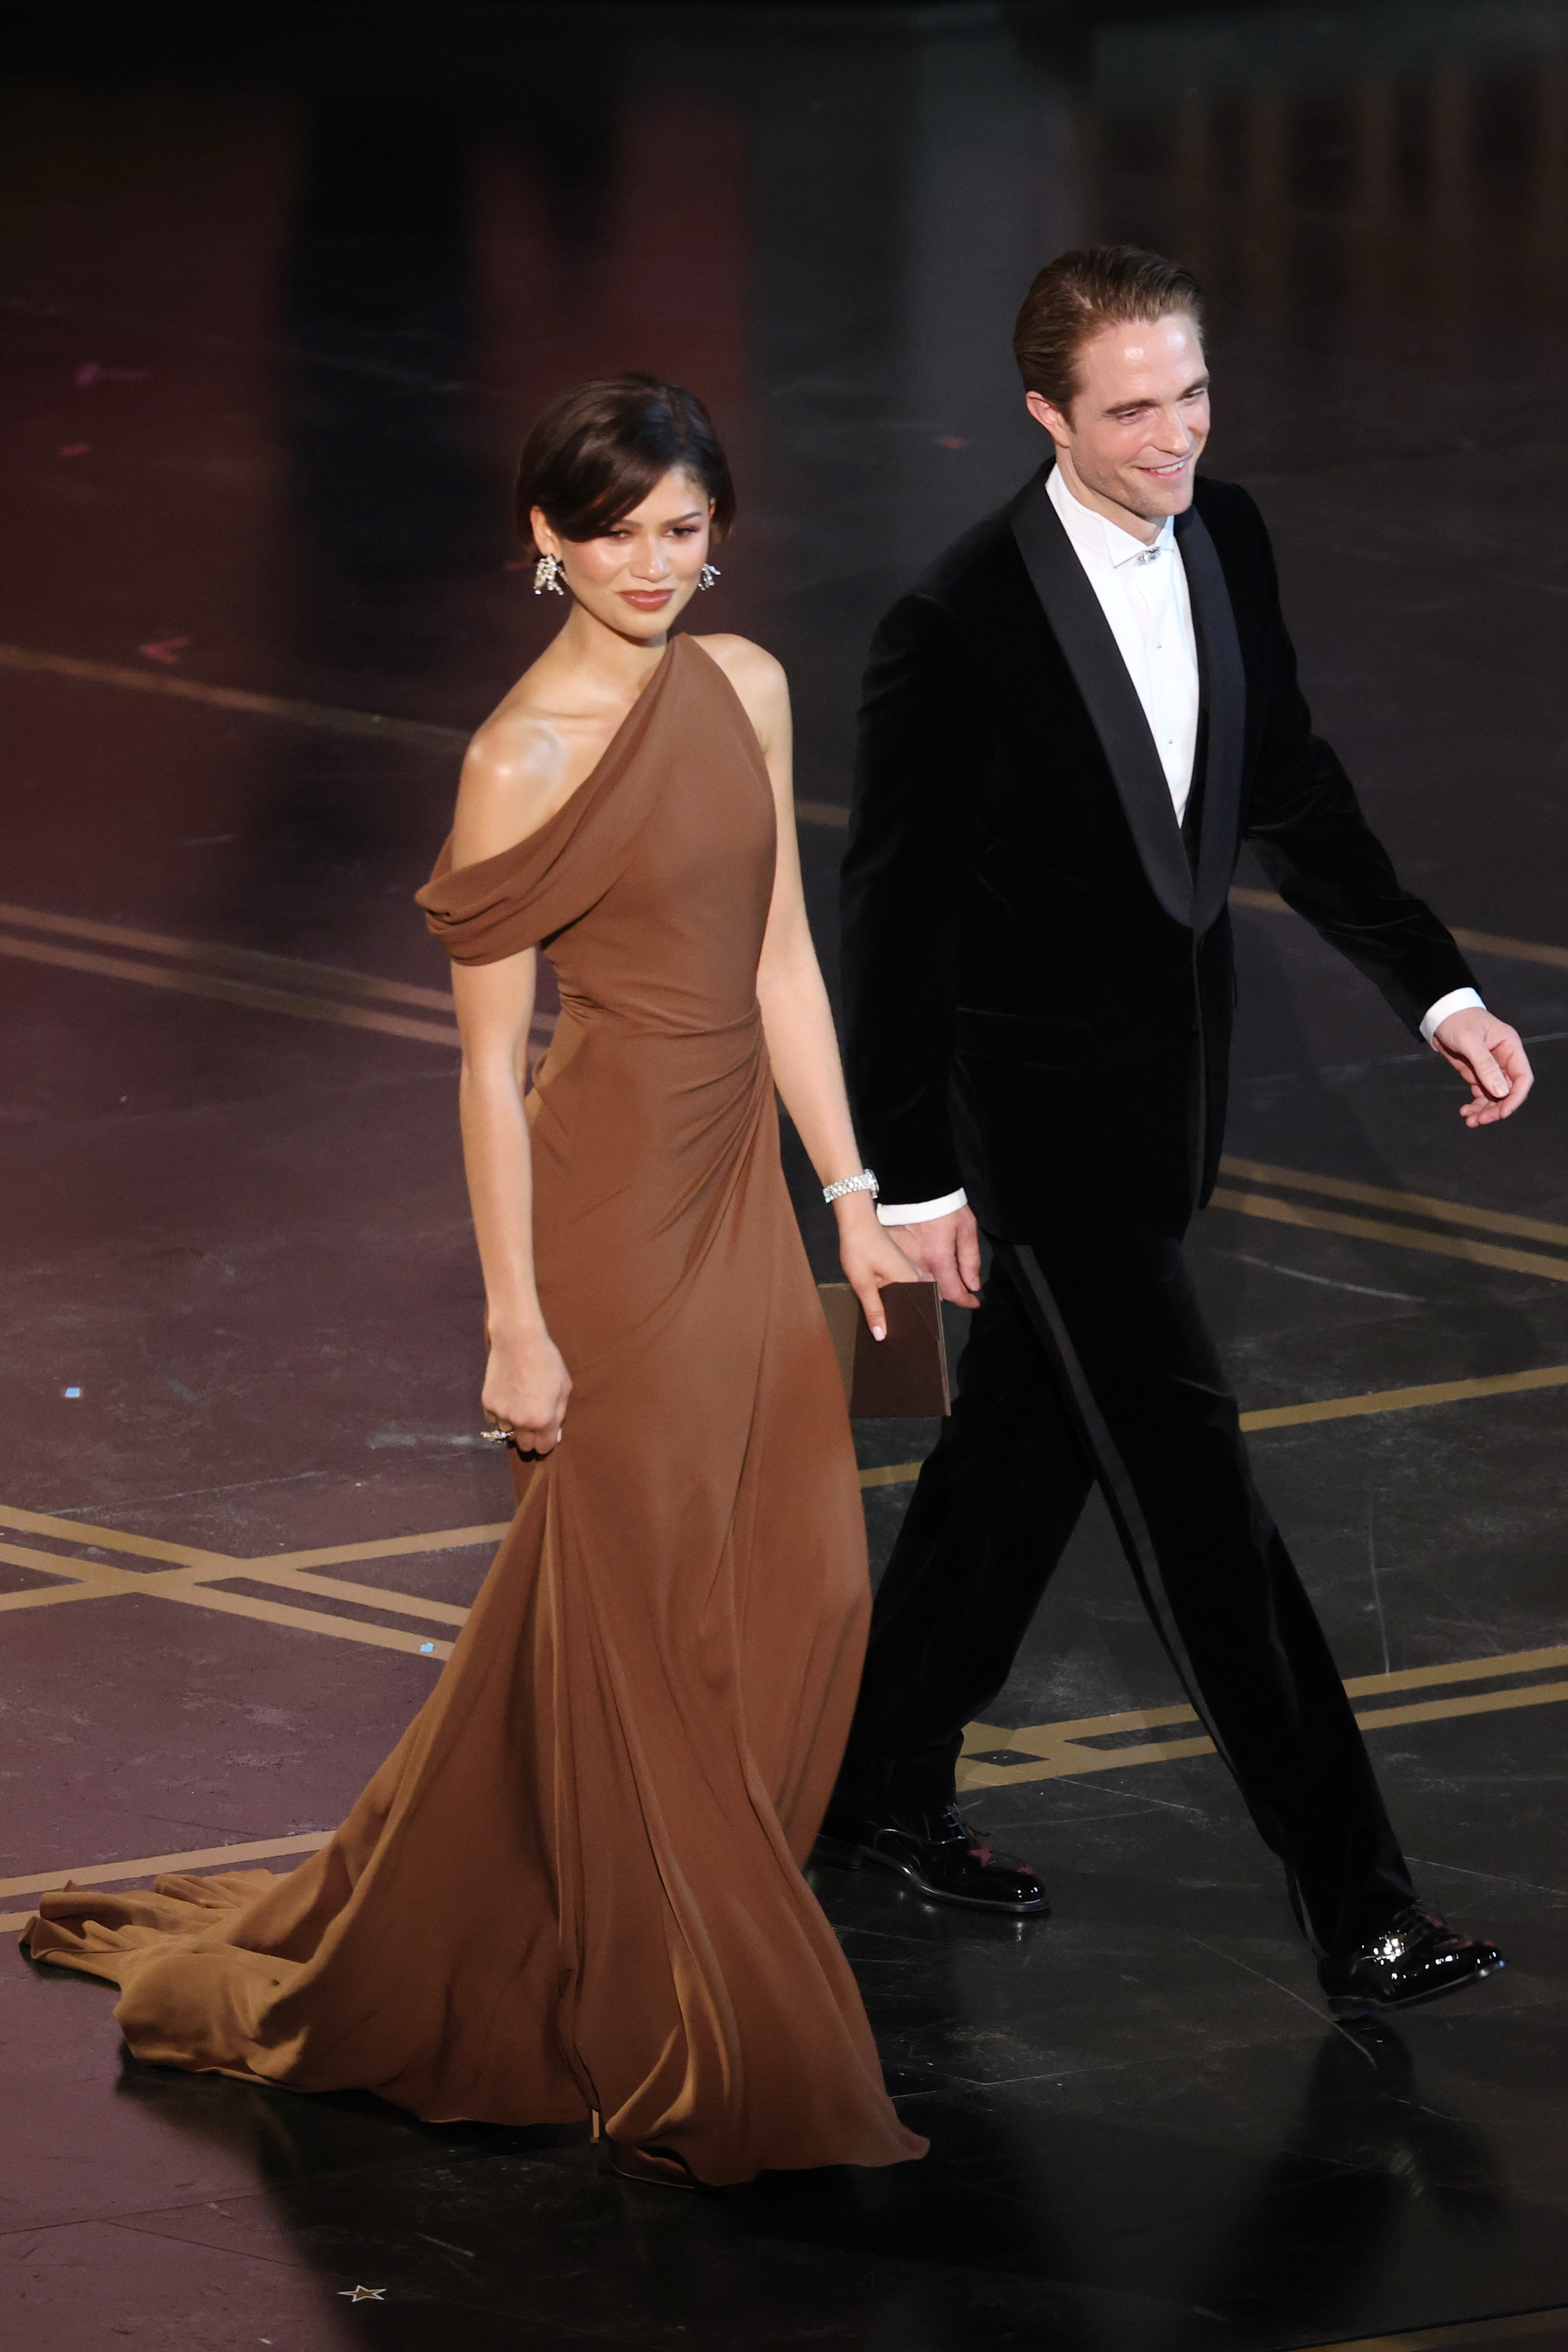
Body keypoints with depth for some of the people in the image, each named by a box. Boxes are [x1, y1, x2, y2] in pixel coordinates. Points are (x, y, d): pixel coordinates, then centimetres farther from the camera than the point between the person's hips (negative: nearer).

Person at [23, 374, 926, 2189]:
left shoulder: (746, 688, 6)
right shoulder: (526, 757, -14)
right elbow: (488, 1060, -12)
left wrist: (850, 1190, 9)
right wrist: (516, 1324, -13)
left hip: (737, 1193, 7)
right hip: (607, 1198, -7)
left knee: (803, 1589, 9)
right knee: (641, 1622, 1)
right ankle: (678, 2059, 12)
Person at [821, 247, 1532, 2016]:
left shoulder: (1227, 542, -1)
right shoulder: (960, 625, -21)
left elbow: (1287, 790, 12)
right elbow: (890, 906, -15)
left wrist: (1437, 990, 6)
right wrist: (913, 1178, -13)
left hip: (1166, 1087, 7)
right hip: (1044, 1105, -7)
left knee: (1029, 1444, 18)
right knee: (1190, 1480, -7)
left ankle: (881, 1782, 35)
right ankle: (1353, 1904, -7)